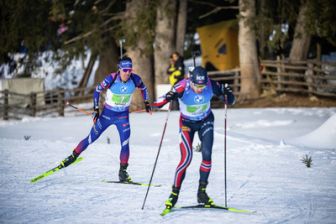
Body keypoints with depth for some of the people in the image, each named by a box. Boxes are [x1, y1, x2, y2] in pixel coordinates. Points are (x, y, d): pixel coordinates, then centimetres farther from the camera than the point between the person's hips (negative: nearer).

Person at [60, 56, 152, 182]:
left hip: (123, 116, 1)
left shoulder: (135, 79, -17)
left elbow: (143, 88, 7)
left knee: (125, 143, -12)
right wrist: (96, 110, -11)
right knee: (91, 138, 8)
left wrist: (146, 103, 6)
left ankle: (123, 172, 0)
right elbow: (97, 90, -9)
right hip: (107, 114, -1)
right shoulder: (111, 79, -24)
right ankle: (73, 156, 29)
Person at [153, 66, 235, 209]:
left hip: (205, 121, 2)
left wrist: (228, 95, -34)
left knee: (207, 155, -10)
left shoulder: (211, 86, -23)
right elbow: (161, 102, -38)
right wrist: (168, 98, -59)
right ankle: (174, 193, -4)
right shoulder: (183, 86, -30)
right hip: (187, 123, -2)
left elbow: (229, 100, -13)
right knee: (187, 158, -15)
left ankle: (202, 191, 4)